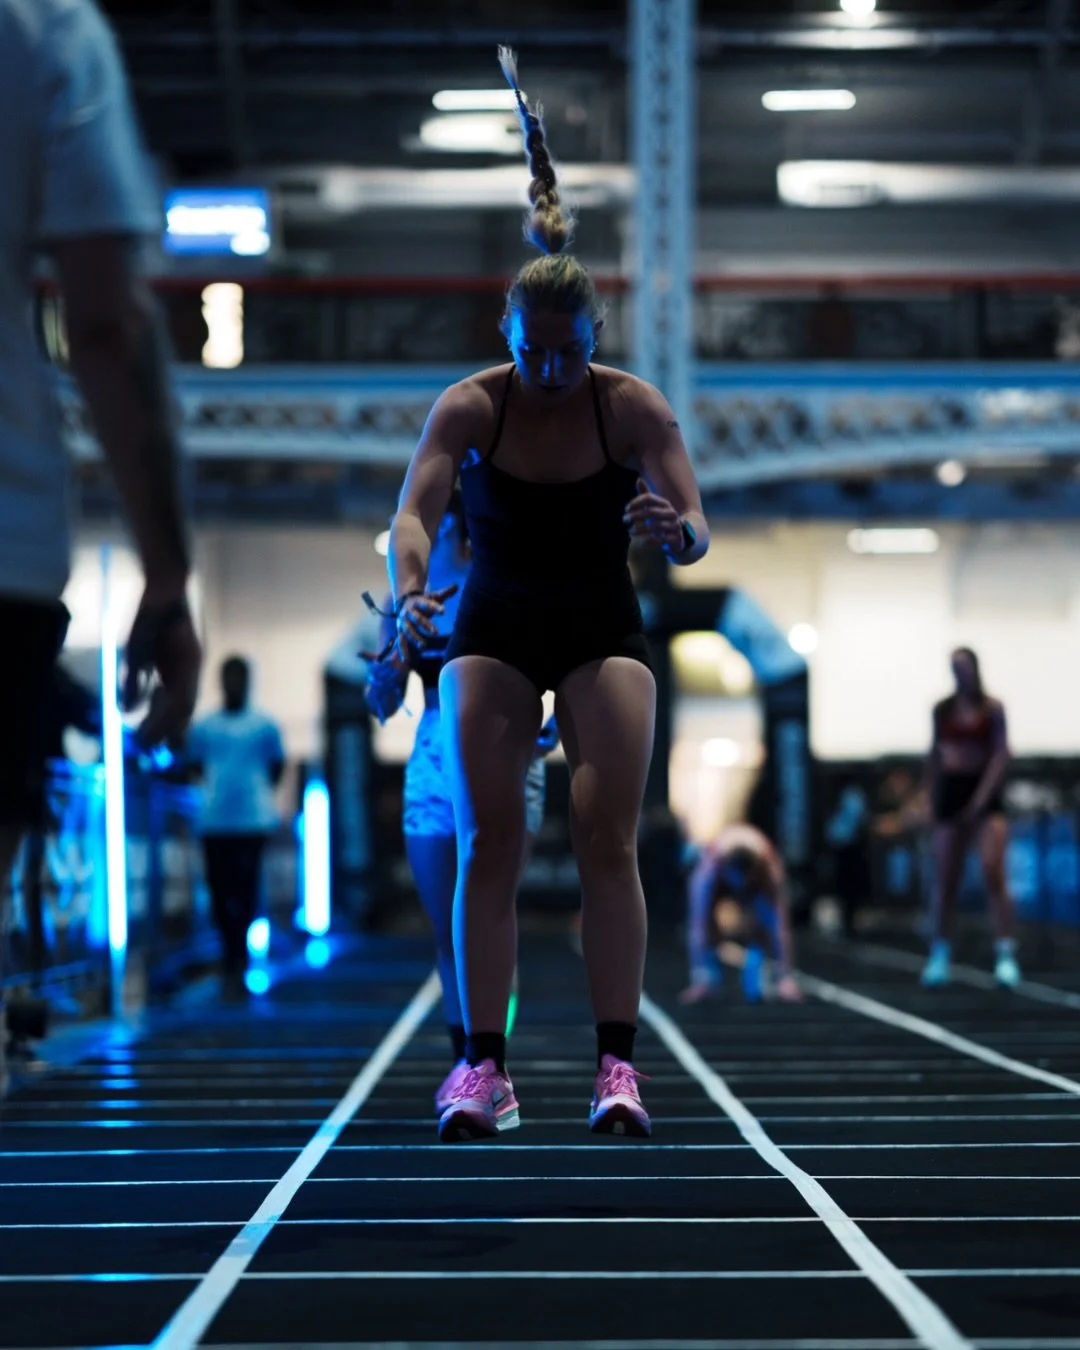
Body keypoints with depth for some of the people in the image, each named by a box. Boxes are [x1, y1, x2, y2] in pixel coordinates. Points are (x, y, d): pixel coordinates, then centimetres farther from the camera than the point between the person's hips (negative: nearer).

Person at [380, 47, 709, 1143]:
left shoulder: (634, 407, -13)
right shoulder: (469, 407, -13)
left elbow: (695, 532, -18)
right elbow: (414, 511, -23)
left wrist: (674, 529, -43)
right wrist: (410, 590, -45)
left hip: (602, 629, 0)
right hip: (493, 629, 0)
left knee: (606, 837, -13)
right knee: (487, 843, -10)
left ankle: (616, 1065, -13)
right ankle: (484, 1067, -9)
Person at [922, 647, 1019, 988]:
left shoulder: (992, 709, -2)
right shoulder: (942, 710, 9)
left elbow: (1001, 754, -8)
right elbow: (934, 756, 13)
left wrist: (982, 797, -17)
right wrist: (932, 799, 7)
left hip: (985, 792, -4)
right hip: (951, 792, 4)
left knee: (993, 872, -16)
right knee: (945, 880, 5)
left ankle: (1006, 954, -16)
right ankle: (940, 956, 13)